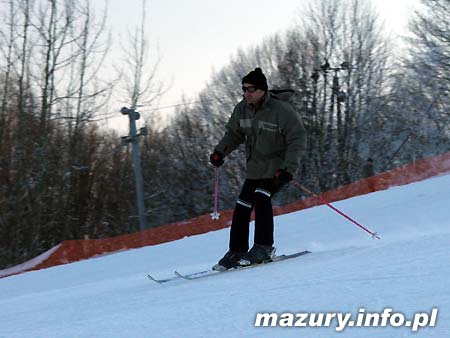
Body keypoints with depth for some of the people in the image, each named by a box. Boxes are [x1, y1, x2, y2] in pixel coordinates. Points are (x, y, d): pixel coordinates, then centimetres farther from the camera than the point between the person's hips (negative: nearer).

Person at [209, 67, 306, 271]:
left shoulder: (282, 111, -19)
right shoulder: (242, 109, 0)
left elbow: (297, 140, -18)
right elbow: (234, 133, 16)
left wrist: (288, 168, -27)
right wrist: (220, 151, -1)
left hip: (278, 168, -6)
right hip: (255, 169, 6)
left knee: (261, 198, -25)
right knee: (242, 207, 0)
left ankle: (263, 247, -17)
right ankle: (236, 252, 10)